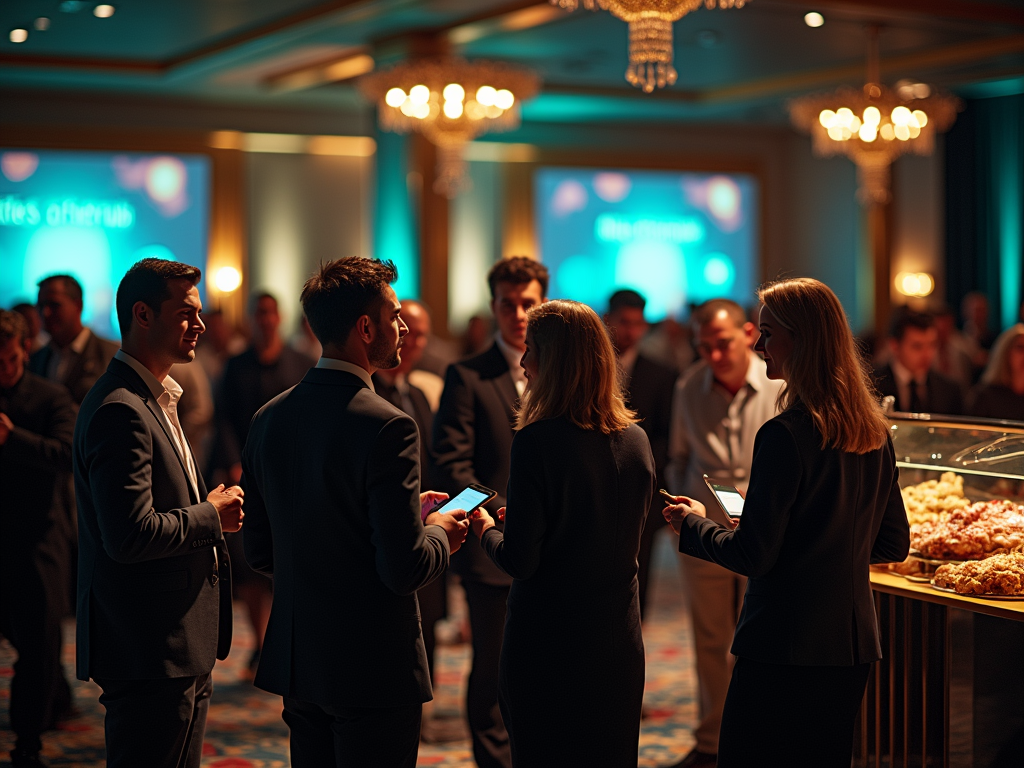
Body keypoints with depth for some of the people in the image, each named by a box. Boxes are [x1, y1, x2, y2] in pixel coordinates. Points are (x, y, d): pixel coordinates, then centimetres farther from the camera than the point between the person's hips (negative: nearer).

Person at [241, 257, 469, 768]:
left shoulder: (269, 418, 3)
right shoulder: (386, 426, -19)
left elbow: (259, 554, 10)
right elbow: (405, 569, -22)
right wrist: (440, 534, 1)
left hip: (296, 664, 7)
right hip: (374, 669, -7)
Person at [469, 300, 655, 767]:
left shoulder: (538, 440, -17)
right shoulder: (635, 439, 1)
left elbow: (519, 560, -17)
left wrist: (484, 529, 4)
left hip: (548, 641, -6)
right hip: (620, 641, 6)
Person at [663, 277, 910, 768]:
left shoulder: (785, 435, -18)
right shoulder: (875, 436, 5)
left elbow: (753, 555, -16)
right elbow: (894, 545, 14)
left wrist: (693, 524, 1)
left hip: (784, 644, -8)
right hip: (852, 641, 8)